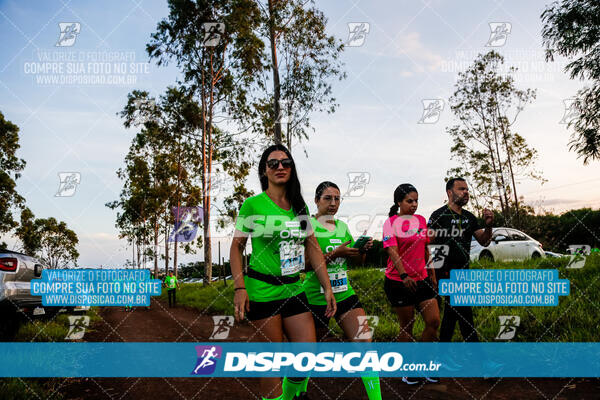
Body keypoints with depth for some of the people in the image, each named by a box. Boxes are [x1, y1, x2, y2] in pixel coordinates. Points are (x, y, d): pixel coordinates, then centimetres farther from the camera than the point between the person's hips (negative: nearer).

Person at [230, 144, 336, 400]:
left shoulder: (299, 206, 9)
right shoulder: (253, 205, -5)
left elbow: (313, 248, 11)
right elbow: (236, 246, -2)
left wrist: (327, 288, 7)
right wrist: (239, 288, -11)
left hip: (294, 289, 5)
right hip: (262, 290, -5)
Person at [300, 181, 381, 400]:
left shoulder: (342, 226, 10)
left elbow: (358, 260, 15)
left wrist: (364, 249, -6)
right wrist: (334, 254, -25)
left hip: (344, 293, 5)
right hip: (316, 297, -5)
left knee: (364, 343, -9)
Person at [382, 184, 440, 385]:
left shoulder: (421, 220, 9)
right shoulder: (391, 222, -8)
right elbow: (392, 251, -18)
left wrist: (432, 274, 18)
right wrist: (404, 275, -29)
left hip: (421, 280, 5)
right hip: (398, 281, -5)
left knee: (434, 321, 0)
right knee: (407, 326, 4)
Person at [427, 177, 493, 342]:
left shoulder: (469, 217, 11)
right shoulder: (439, 215, -10)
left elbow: (483, 241, 10)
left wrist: (488, 225, -9)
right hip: (446, 272, -7)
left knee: (452, 312, 15)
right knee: (464, 311, -8)